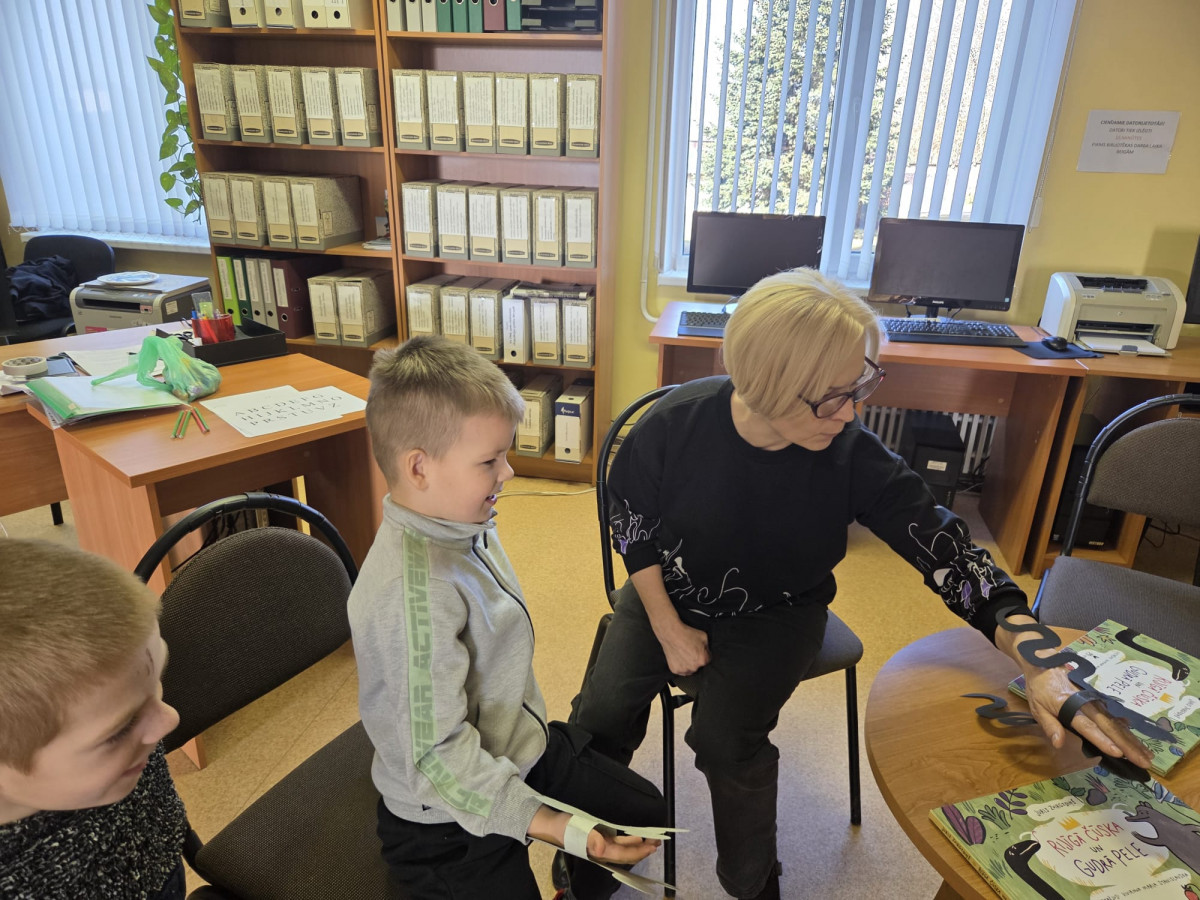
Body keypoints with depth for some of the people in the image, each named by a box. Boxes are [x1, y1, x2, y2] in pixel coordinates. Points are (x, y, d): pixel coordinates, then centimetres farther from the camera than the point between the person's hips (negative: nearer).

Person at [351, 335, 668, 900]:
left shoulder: (465, 526, -5)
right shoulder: (413, 589, -34)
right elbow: (438, 754, -30)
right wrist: (544, 823, -29)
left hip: (523, 747, 8)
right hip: (452, 817, -8)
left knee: (647, 813, 17)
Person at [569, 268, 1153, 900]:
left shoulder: (854, 457, -23)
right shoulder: (675, 425, -23)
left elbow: (944, 547, -20)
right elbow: (632, 526, -9)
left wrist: (1036, 661, -32)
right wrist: (668, 628, -11)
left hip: (775, 614, -1)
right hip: (670, 594, 1)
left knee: (724, 736, -23)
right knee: (602, 714, -13)